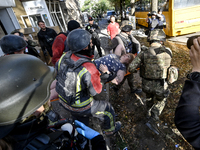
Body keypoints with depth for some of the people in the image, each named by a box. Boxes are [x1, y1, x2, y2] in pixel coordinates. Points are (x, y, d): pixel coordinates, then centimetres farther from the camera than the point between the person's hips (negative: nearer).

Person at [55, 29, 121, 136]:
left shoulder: (64, 57, -16)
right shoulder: (89, 69, -36)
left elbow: (57, 69, 4)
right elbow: (96, 91, -20)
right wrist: (104, 75, -7)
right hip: (80, 107, -6)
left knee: (80, 121, 35)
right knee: (108, 109, 18)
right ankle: (110, 130, 46)